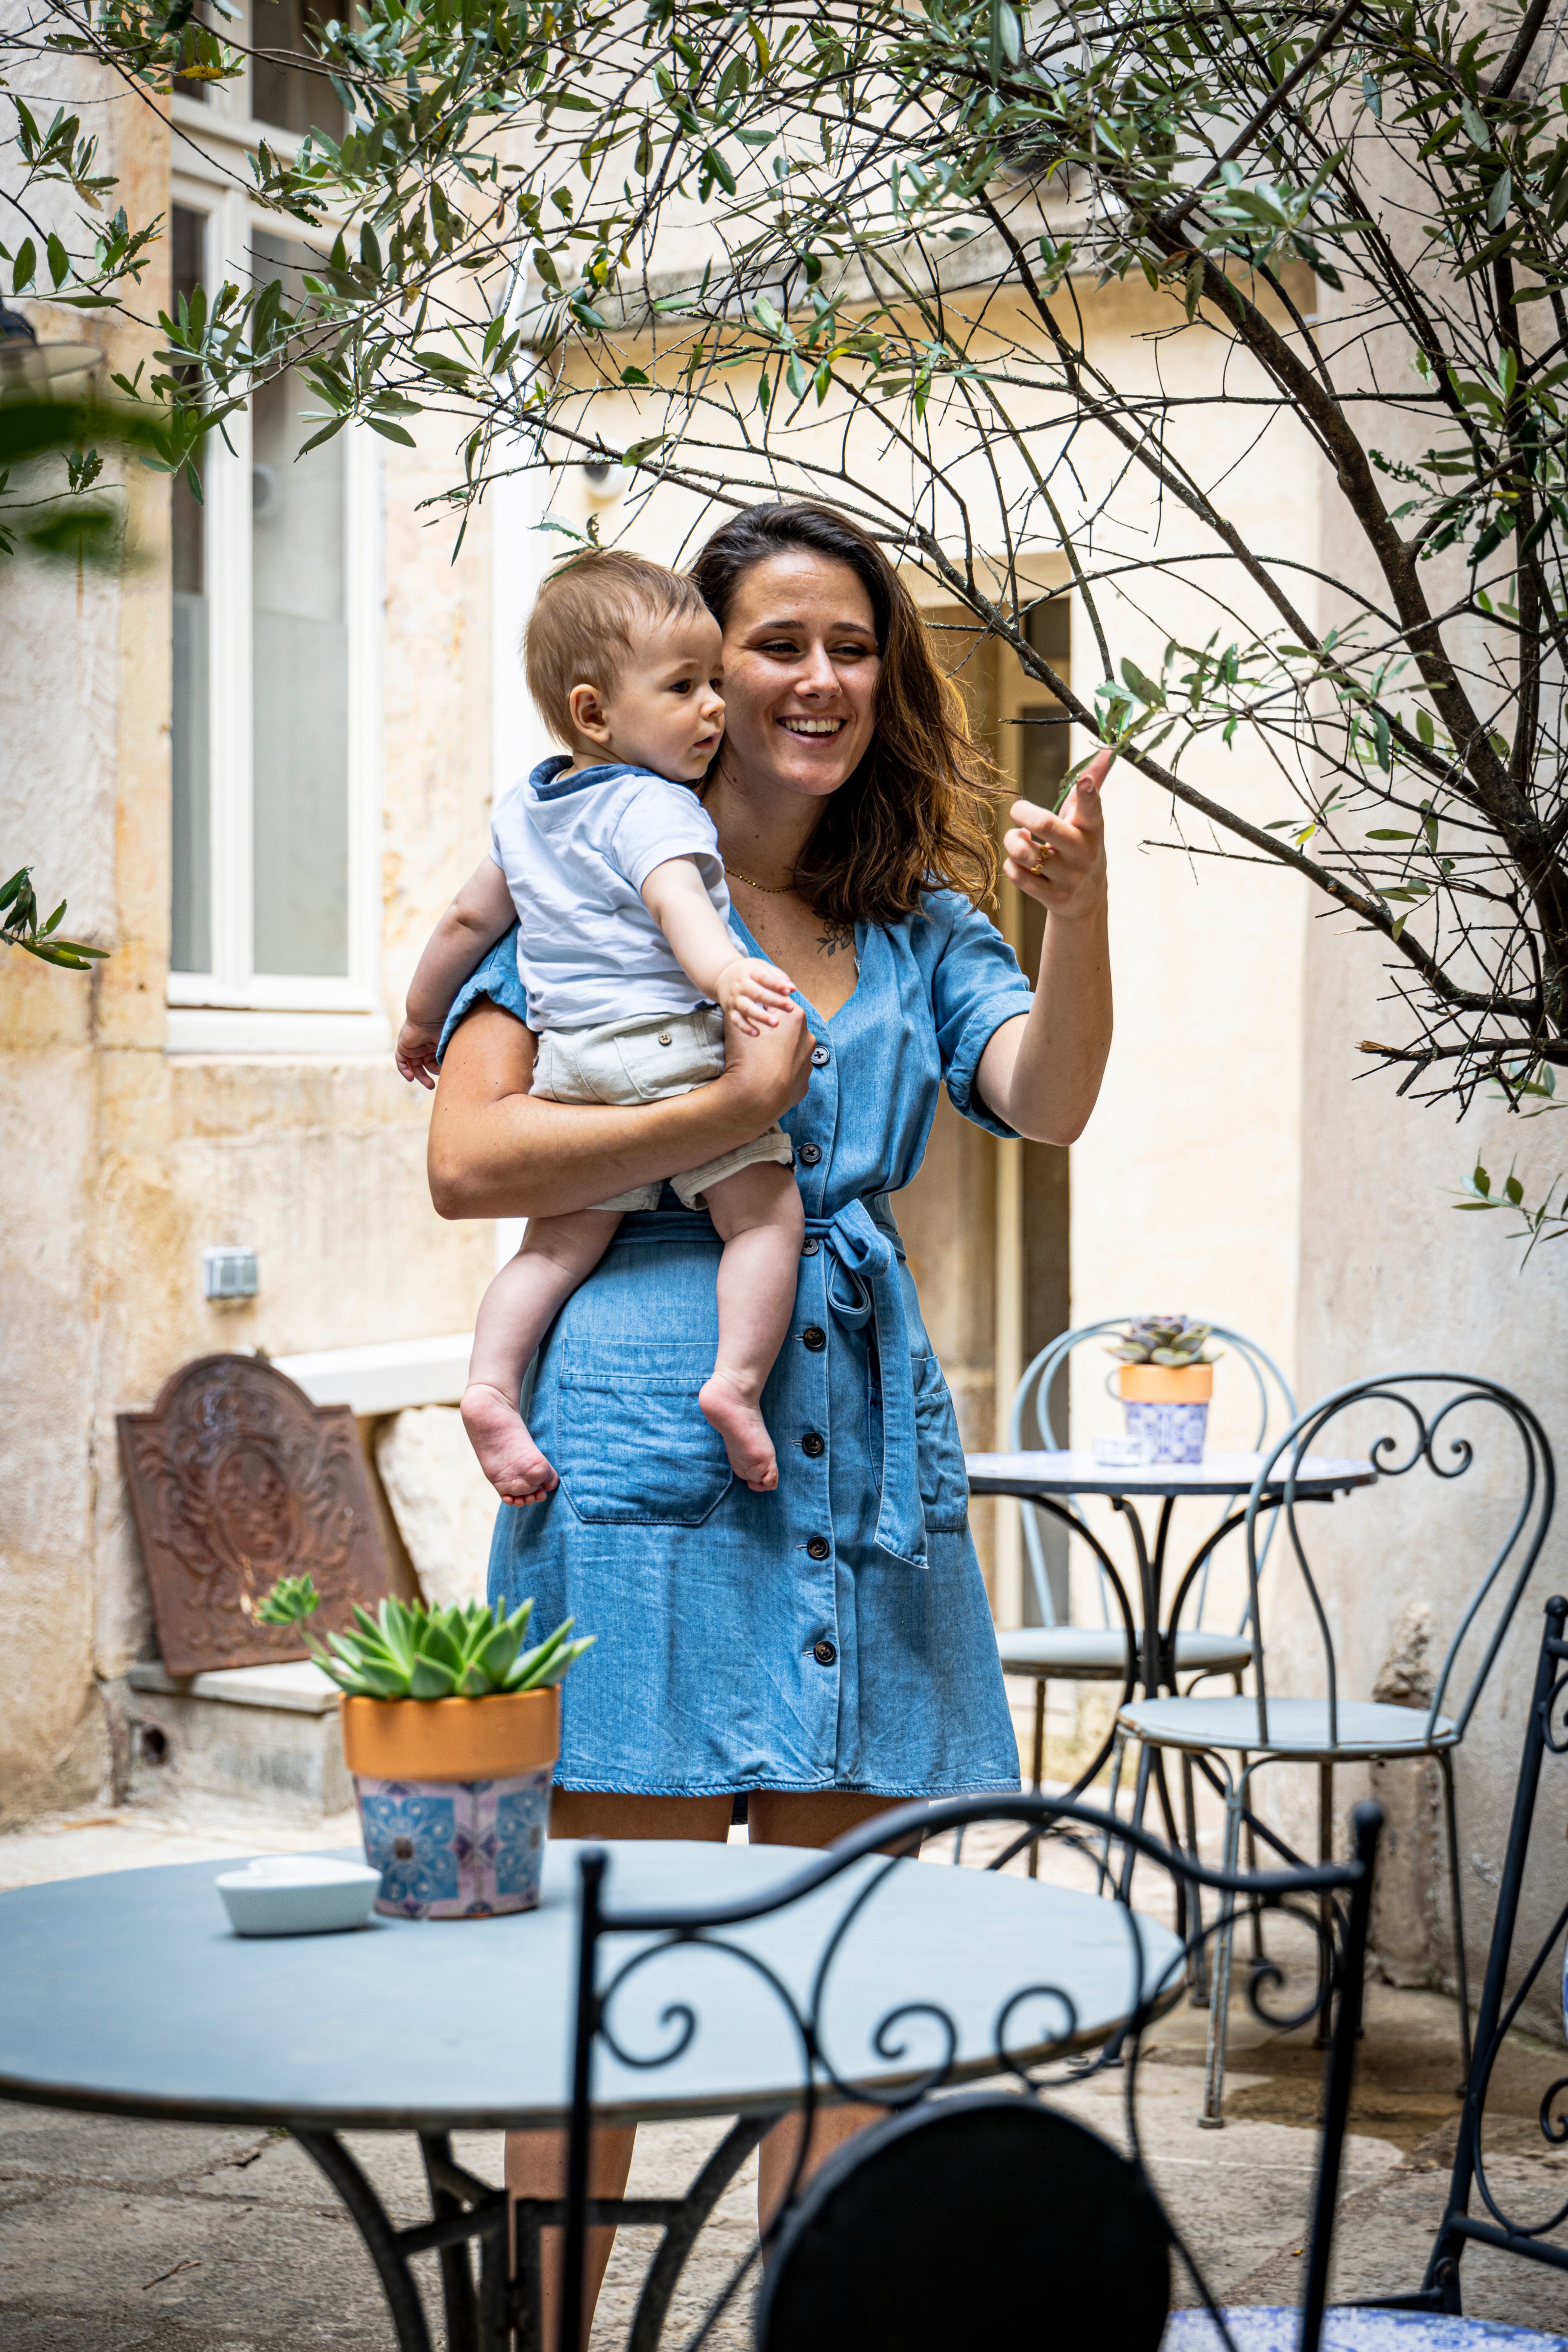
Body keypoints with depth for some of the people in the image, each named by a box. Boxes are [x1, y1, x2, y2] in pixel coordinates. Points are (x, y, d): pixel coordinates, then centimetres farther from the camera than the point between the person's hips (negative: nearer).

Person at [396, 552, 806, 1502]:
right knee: (767, 1211, -4)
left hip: (565, 1058, 7)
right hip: (668, 1044, -7)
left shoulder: (525, 811, 20)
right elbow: (674, 896, -26)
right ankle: (738, 1381, -18)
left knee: (561, 1240, 10)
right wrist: (721, 968, -44)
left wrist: (423, 1016, 41)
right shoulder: (653, 806, -6)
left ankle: (492, 1382, -7)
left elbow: (469, 918, 28)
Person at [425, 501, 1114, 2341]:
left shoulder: (917, 926, 15)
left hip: (866, 1464, 5)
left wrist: (1079, 914, -18)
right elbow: (466, 1159, -8)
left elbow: (1050, 1100, -2)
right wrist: (734, 1110, -12)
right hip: (647, 1455, -5)